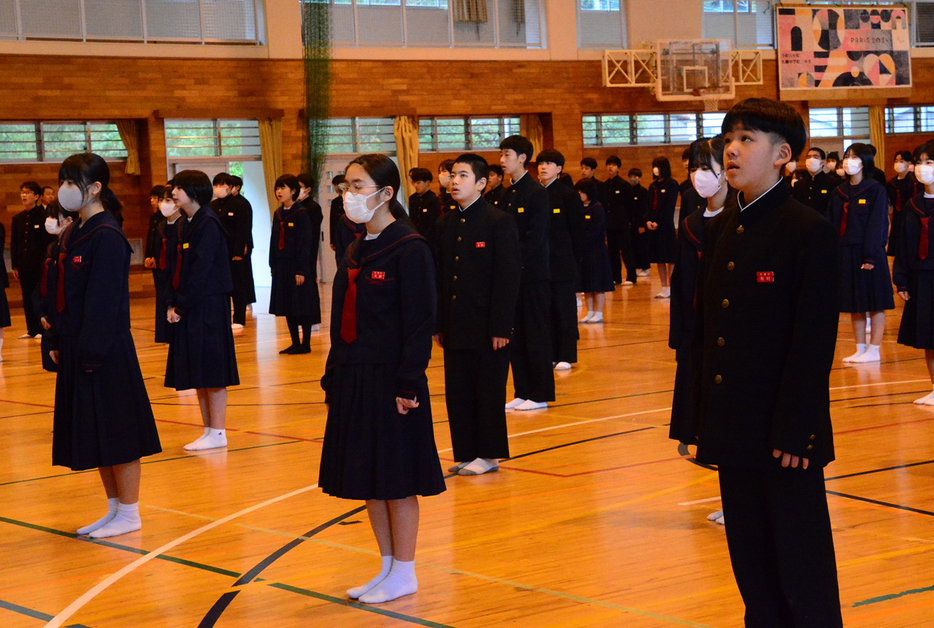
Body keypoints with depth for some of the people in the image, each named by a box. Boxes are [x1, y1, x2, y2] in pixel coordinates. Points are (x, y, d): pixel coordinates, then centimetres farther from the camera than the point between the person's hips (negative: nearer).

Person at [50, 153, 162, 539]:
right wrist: (58, 344, 10)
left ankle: (129, 514, 10)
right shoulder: (73, 235, 12)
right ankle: (114, 507, 24)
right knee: (93, 432, 14)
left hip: (107, 353, -9)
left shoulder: (107, 237, -15)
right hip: (77, 350, 9)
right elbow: (64, 296, 14)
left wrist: (92, 351, -20)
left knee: (116, 431, 0)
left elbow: (104, 302, -19)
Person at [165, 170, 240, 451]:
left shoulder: (209, 225, -13)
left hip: (208, 307, -9)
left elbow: (201, 271, -18)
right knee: (198, 374, 11)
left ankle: (218, 433, 2)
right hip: (188, 309, 9)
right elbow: (180, 268, 14)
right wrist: (173, 304, 4)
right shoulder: (186, 225, 13)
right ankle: (209, 430, 18)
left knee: (211, 371, -4)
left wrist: (182, 305, -16)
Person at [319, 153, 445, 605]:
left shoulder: (410, 250, -12)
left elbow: (419, 324, -15)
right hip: (353, 380, 8)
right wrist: (333, 377, 14)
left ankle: (404, 574, 12)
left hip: (389, 382, -8)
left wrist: (409, 385, -18)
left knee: (396, 480, 1)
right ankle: (388, 567, 24)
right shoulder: (355, 252, 12)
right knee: (368, 480, 13)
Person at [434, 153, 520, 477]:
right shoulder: (445, 224, 11)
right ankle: (466, 453, 17)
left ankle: (488, 455, 10)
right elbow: (439, 277, 13)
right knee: (457, 392, 8)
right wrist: (439, 324, 9)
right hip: (455, 327, 6)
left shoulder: (500, 222, -7)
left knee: (489, 391, 1)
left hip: (487, 328, -6)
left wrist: (501, 327, -14)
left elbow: (508, 278, -10)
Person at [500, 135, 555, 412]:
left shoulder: (536, 192, -10)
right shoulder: (509, 193, 13)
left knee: (536, 335, -2)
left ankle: (540, 395, 3)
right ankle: (523, 391, 16)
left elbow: (535, 236, -16)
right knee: (516, 336, 9)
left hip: (533, 275, -8)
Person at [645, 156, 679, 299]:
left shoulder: (672, 184, -4)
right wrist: (647, 221, -3)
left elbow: (669, 206, -10)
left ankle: (672, 288, -3)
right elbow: (649, 205, 14)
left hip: (666, 225, -7)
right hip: (652, 226, 7)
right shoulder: (652, 186, 16)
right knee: (658, 259, 7)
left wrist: (658, 222, -16)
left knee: (670, 258, -4)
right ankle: (664, 288, 11)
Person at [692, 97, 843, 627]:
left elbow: (815, 343, -15)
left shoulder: (810, 232, -11)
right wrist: (701, 415, 9)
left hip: (786, 434, -7)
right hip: (736, 432, 7)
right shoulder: (720, 230, 11)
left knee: (803, 571, 3)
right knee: (751, 566, 15)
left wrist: (797, 431, -18)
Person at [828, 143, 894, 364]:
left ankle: (874, 350, 5)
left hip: (868, 254, -6)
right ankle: (860, 349, 16)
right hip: (845, 253, 6)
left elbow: (877, 225, -11)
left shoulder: (876, 190, -6)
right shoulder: (839, 192, 11)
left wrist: (870, 256, -17)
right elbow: (834, 225, 10)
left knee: (875, 304, 1)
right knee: (854, 305, 9)